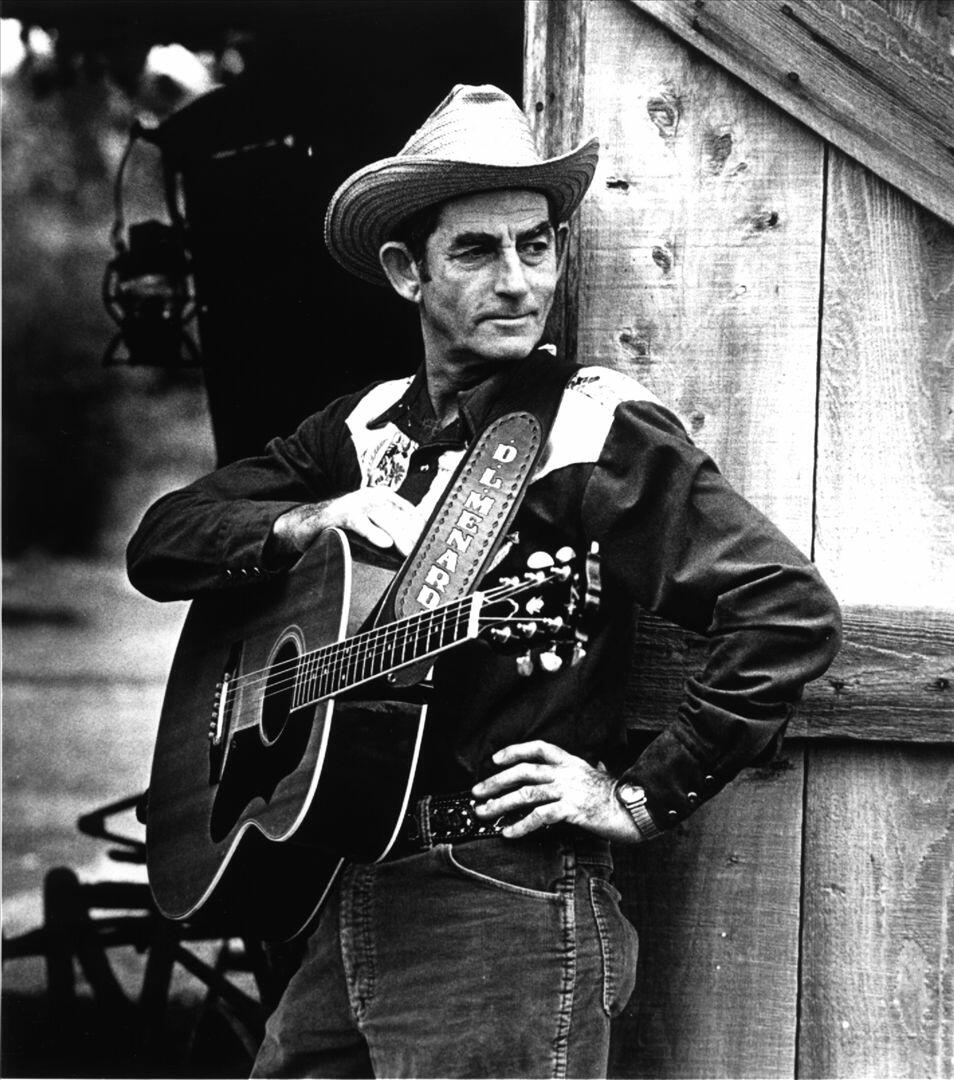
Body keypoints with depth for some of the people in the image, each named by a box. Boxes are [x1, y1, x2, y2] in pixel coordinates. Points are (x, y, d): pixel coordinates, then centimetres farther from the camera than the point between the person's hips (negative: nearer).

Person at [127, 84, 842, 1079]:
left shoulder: (594, 430, -8)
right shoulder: (367, 429, 13)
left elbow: (791, 612, -17)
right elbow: (160, 544, 12)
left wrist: (642, 799, -14)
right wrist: (302, 523, -6)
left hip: (508, 913, -6)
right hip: (351, 907, 6)